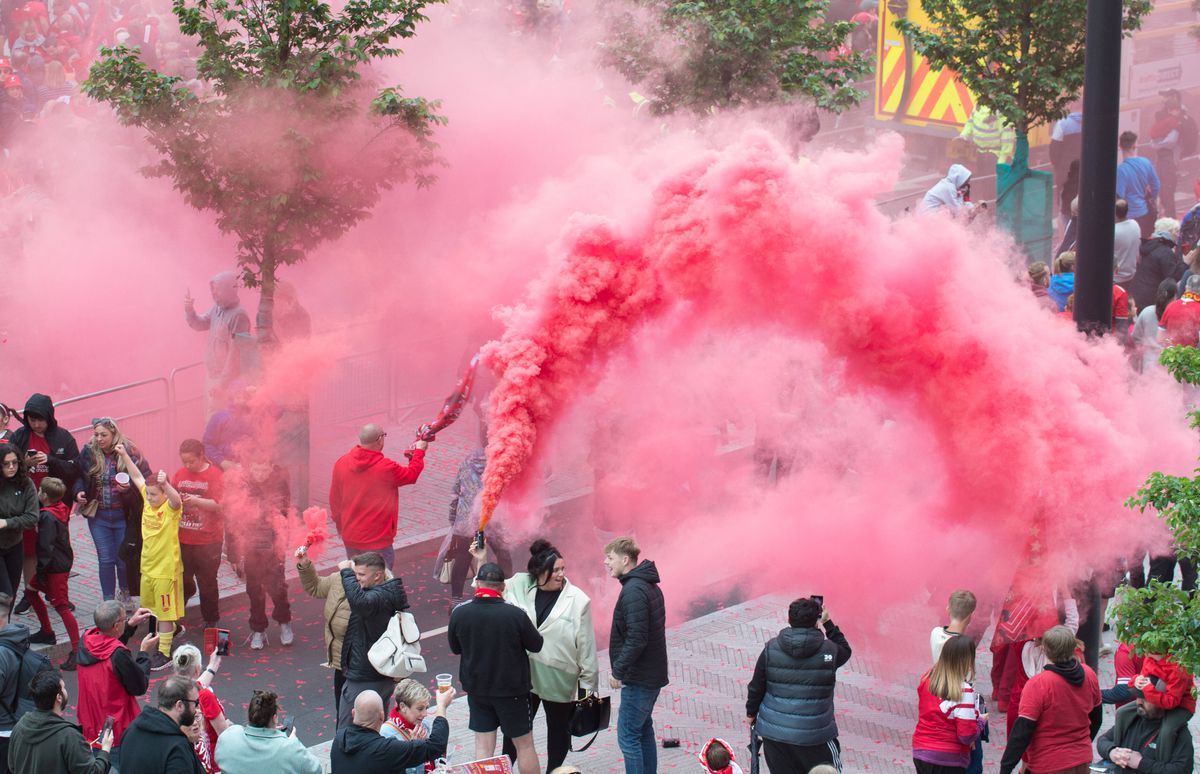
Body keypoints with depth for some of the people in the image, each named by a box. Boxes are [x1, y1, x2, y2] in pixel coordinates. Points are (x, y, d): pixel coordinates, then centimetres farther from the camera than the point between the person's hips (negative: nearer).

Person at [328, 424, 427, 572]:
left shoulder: (341, 463, -5)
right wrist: (419, 452, 18)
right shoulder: (386, 468, -20)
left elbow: (334, 499, 6)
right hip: (377, 540, -5)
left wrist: (340, 524, 22)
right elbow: (411, 474, 0)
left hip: (350, 537, 5)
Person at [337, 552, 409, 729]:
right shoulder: (388, 593, 9)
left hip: (364, 680, -10)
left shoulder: (381, 596, -23)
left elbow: (359, 601, -45)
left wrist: (346, 572, -34)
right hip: (385, 677, 10)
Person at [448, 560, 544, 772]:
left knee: (483, 746, 10)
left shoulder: (459, 613, -13)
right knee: (524, 745, 11)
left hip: (476, 688, 3)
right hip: (511, 689, -3)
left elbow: (455, 648, 3)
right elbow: (536, 645, -7)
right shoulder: (515, 614, -22)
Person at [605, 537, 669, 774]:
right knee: (644, 731, 18)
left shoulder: (633, 590, -20)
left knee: (628, 737, -5)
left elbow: (636, 639, -25)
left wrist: (618, 670, -16)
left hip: (638, 679, -10)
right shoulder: (650, 586, 11)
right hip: (652, 674, 10)